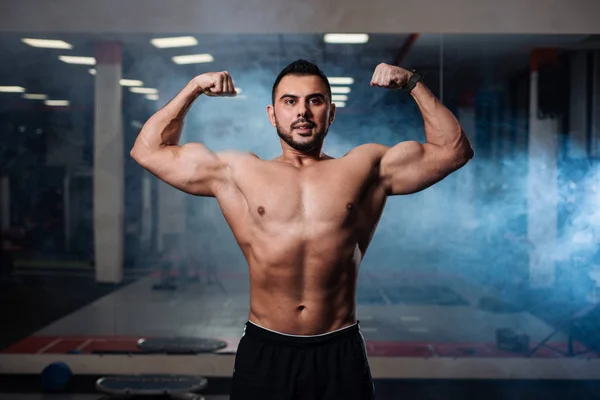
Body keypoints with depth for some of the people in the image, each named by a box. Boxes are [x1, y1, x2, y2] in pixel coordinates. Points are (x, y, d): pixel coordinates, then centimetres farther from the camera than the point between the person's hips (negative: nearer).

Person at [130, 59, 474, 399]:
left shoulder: (367, 167, 6)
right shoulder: (235, 172, 5)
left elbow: (454, 149, 8)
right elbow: (148, 151, 9)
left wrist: (414, 84, 4)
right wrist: (193, 89, 6)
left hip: (341, 353, 0)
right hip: (264, 351, 0)